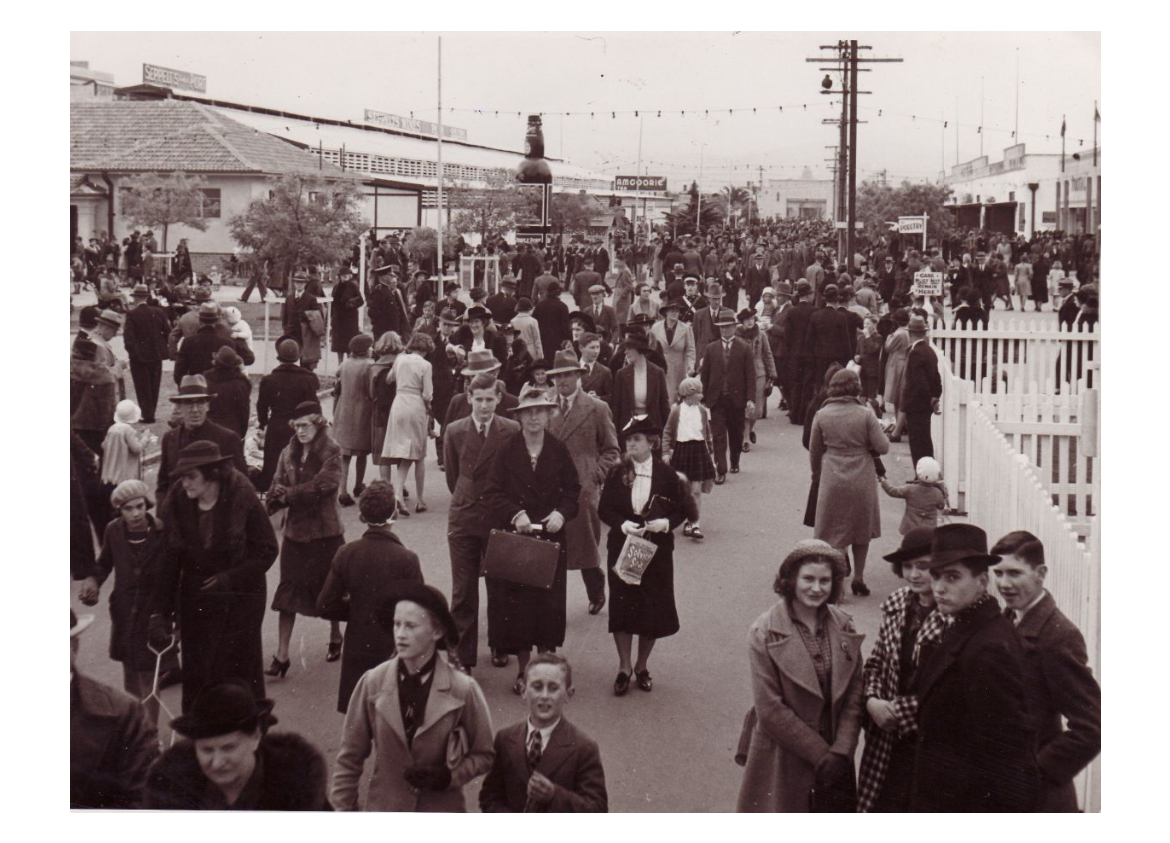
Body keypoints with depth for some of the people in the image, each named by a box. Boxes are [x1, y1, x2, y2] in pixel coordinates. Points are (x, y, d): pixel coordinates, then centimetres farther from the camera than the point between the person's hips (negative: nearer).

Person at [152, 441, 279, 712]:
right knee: (196, 670, 5)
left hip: (239, 599, -2)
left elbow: (267, 550, -8)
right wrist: (160, 613, -13)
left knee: (239, 667, 5)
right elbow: (168, 561, -8)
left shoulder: (242, 499, -17)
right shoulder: (176, 503, -10)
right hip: (196, 600, 2)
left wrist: (230, 578, -17)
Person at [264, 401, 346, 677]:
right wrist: (267, 507, -19)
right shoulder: (289, 454, 5)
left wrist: (289, 494, -16)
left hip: (325, 531, -4)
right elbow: (277, 488, 3)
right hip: (295, 530, 4)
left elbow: (325, 484, -21)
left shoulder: (331, 452, -9)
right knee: (289, 591, 1)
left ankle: (335, 638, 35)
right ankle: (281, 655, 2)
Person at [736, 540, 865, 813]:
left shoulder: (843, 627, 2)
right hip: (782, 760, -3)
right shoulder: (764, 634, -11)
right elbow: (770, 710, -14)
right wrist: (820, 754, -13)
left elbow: (854, 693, 1)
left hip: (834, 756, 4)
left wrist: (840, 751, -10)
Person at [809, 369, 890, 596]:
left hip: (832, 480, 0)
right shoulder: (866, 415, -11)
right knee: (861, 530, 19)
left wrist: (817, 472, 21)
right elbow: (882, 447, -10)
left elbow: (814, 451, 4)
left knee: (835, 534, 8)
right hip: (862, 480, 0)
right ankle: (858, 578, 27)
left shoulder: (822, 415, -5)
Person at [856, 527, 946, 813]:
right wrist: (872, 700, -5)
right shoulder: (895, 605, 5)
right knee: (883, 803, 10)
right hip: (891, 741, 6)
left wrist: (899, 710, -12)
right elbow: (876, 662, 14)